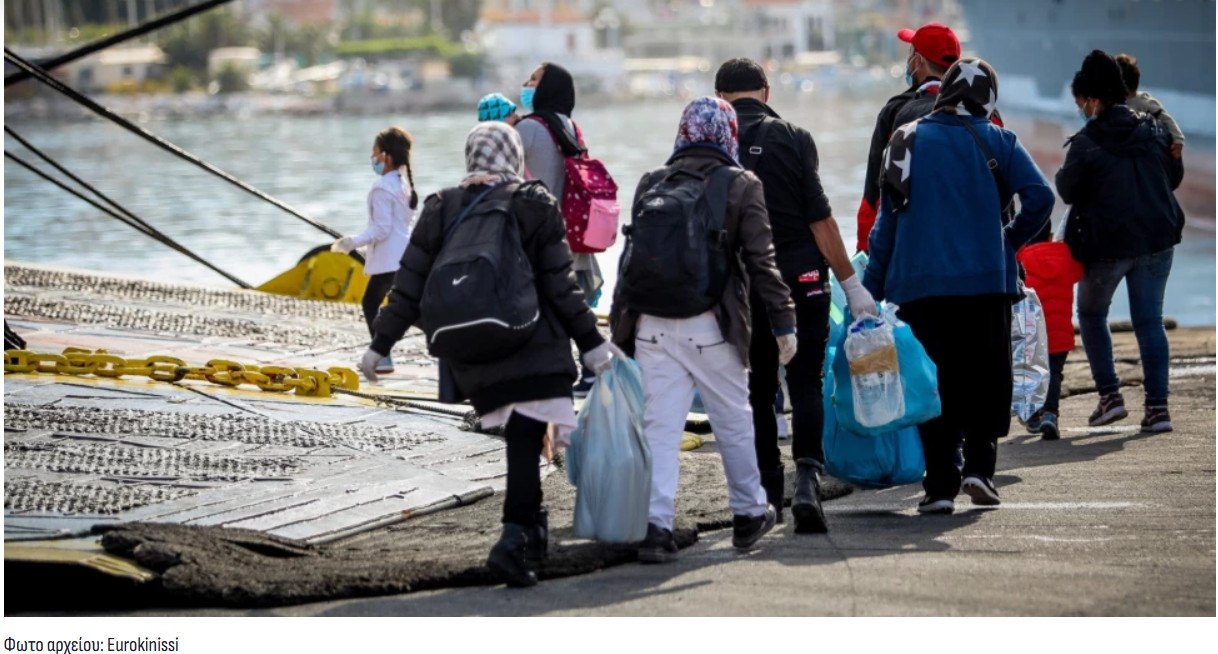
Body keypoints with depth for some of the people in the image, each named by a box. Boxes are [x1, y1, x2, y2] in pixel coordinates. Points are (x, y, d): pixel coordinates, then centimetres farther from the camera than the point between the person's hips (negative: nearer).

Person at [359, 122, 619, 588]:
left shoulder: (441, 210, 5)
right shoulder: (535, 205, -3)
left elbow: (409, 287, 5)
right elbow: (561, 286, -4)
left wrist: (380, 345, 13)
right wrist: (591, 342, 4)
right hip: (531, 350, -4)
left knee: (520, 438, 18)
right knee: (525, 441, -7)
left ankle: (531, 526, 23)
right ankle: (514, 539, -21)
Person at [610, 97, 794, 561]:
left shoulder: (651, 183, 9)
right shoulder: (741, 185, 0)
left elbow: (631, 257, 8)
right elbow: (761, 261, -4)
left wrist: (619, 326, 12)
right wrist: (783, 322, 0)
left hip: (653, 325, 2)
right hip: (711, 326, -2)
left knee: (659, 427, 1)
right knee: (734, 419, 15)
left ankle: (655, 525, -9)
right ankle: (749, 514, 27)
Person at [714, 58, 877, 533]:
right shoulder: (792, 139, -5)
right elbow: (819, 218, -8)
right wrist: (851, 283, -3)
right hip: (801, 279, -2)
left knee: (758, 388, 13)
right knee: (806, 383, 0)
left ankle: (768, 491, 16)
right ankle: (807, 477, -18)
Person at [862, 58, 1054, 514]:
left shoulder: (906, 142, 6)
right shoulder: (995, 141, 1)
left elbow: (887, 220, 7)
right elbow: (1039, 197, -11)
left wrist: (870, 289, 10)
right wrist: (1011, 241, 5)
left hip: (919, 285, 2)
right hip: (986, 283, -2)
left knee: (935, 381, 7)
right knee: (987, 378, 10)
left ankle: (939, 484, 2)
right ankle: (979, 466, -5)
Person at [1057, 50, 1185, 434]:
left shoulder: (1087, 142, -15)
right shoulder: (1155, 130, 2)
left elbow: (1067, 191, -6)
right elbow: (1175, 176, 14)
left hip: (1106, 243, -4)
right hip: (1157, 240, 4)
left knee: (1091, 314, 18)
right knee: (1149, 321, 8)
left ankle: (1110, 396, 10)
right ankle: (1157, 406, 1)